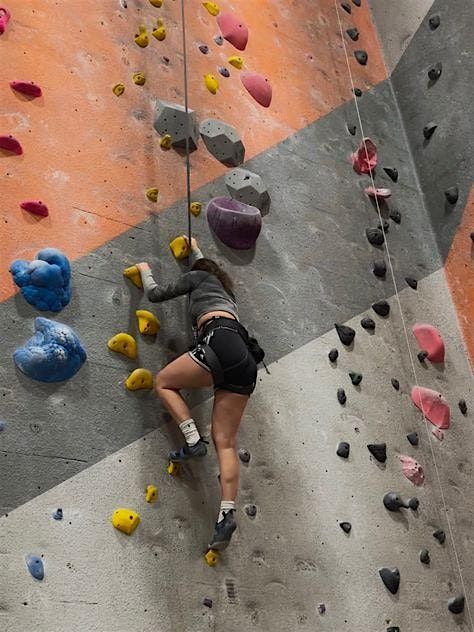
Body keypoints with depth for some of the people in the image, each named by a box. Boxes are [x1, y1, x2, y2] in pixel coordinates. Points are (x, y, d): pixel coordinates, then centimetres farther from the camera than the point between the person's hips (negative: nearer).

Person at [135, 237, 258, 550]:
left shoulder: (198, 277, 21)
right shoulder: (224, 289, 41)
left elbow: (157, 294, 19)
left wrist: (146, 271, 37)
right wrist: (195, 248, 78)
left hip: (220, 340, -7)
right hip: (245, 361, 7)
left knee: (164, 382, 14)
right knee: (226, 442, -1)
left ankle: (194, 441, -3)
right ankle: (228, 514, -13)